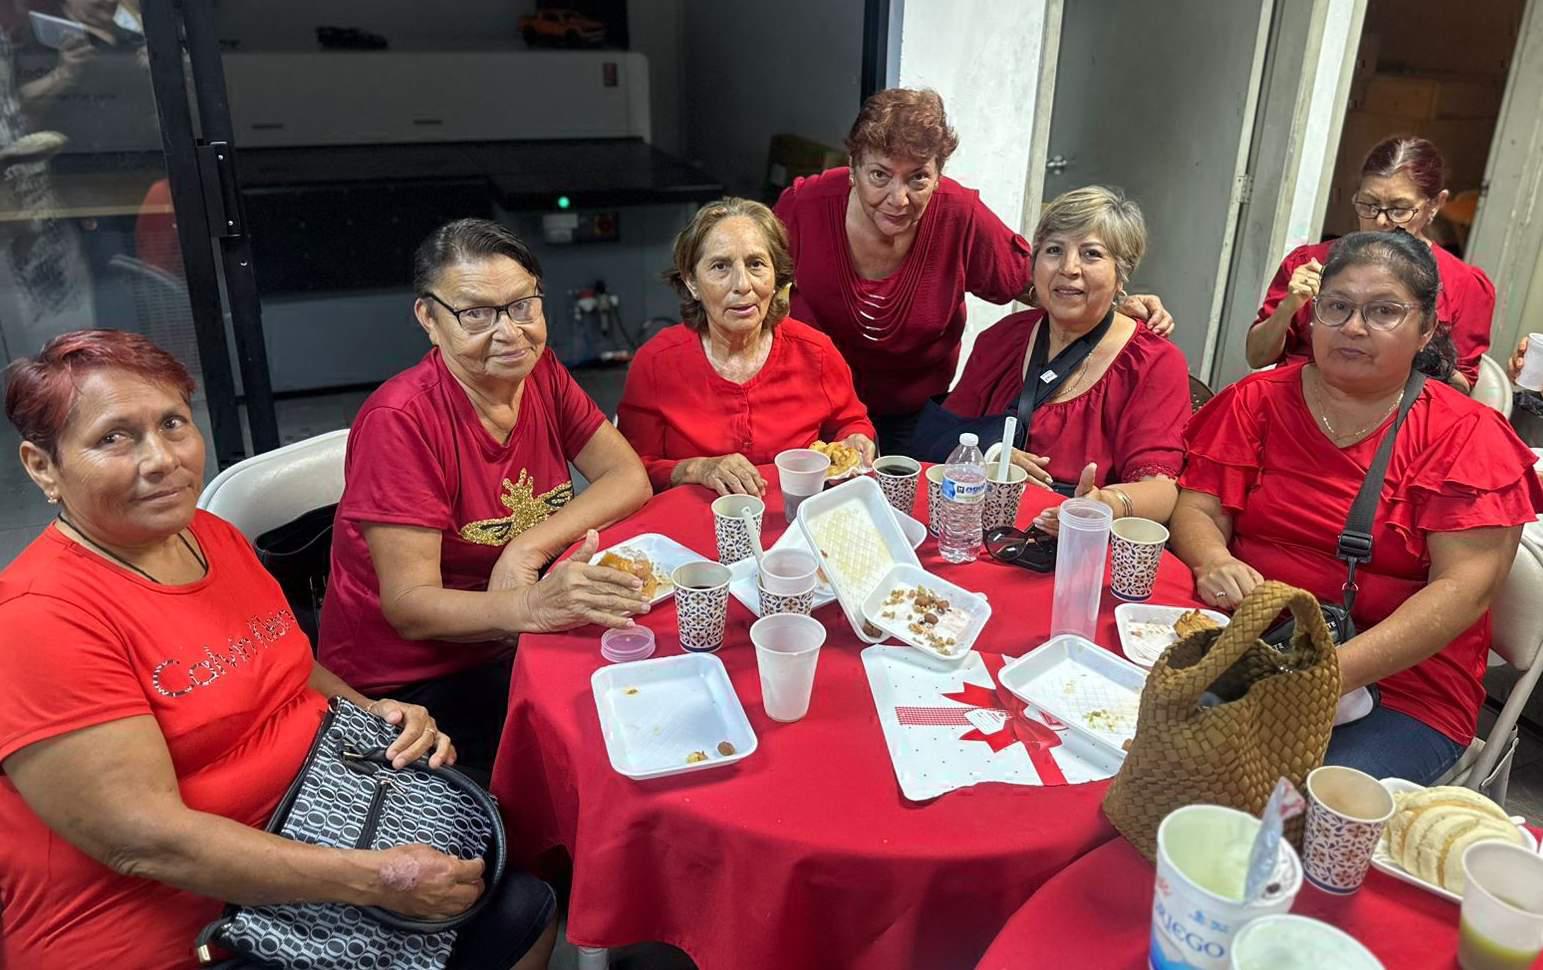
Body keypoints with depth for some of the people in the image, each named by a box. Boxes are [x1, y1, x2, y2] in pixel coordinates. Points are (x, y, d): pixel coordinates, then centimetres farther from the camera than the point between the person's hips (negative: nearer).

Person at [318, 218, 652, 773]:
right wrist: (535, 605, -43)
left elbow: (629, 477, -4)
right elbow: (410, 608, -23)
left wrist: (528, 548, -20)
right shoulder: (401, 420, -20)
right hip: (405, 682, -6)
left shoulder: (539, 373, -1)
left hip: (505, 648, 6)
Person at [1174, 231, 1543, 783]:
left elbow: (1465, 588, -9)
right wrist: (1214, 562, -21)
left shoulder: (1467, 435, 0)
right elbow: (1197, 510, 4)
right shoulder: (1258, 401, 9)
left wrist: (1338, 670, -23)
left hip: (1402, 685, -2)